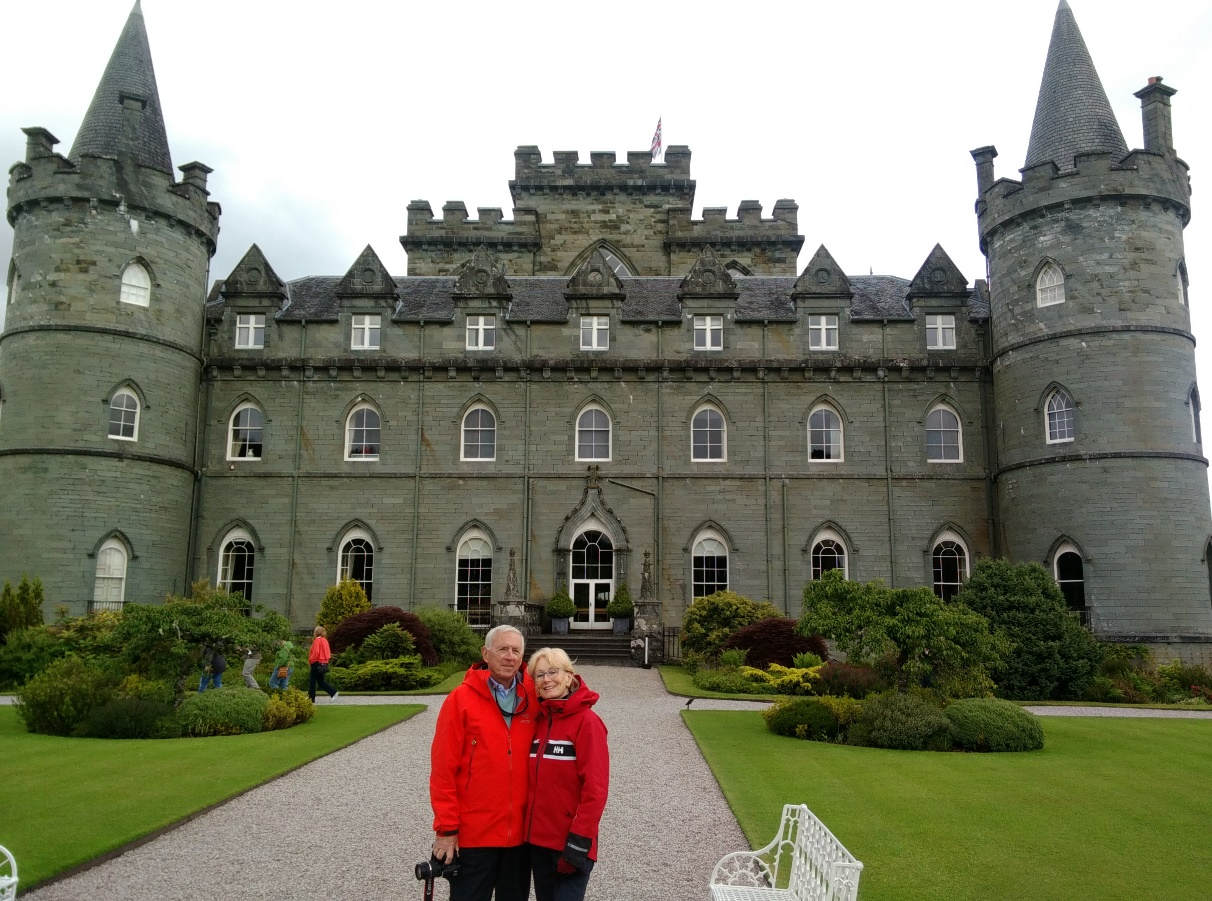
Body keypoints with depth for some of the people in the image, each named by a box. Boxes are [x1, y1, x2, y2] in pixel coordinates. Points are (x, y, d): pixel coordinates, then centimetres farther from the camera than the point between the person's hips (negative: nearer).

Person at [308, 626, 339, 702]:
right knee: (321, 681, 14)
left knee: (312, 681, 2)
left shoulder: (317, 640, -12)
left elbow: (315, 652, -20)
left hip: (317, 663, -8)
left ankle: (311, 699, 6)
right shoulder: (325, 640, 12)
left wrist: (310, 660, -9)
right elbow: (328, 652, 15)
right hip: (324, 663, 8)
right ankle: (333, 692, 1)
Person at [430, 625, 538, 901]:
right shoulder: (461, 699, -9)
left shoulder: (532, 698, 1)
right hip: (472, 835, -3)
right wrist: (446, 828, -10)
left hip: (521, 832, 4)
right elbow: (443, 769, -9)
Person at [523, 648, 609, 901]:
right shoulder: (539, 721, 7)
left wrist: (579, 840, -18)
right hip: (538, 838, 6)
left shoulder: (587, 721, -13)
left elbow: (595, 788, -17)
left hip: (569, 841, -6)